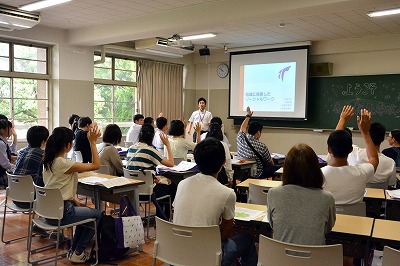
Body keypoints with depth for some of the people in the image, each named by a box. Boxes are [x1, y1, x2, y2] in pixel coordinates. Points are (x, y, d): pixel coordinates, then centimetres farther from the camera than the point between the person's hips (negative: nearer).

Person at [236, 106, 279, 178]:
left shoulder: (241, 139, -11)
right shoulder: (262, 147, -25)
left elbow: (242, 127, 15)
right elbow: (271, 163, -7)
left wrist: (248, 115, 28)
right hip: (256, 174, -7)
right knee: (279, 168, 1)